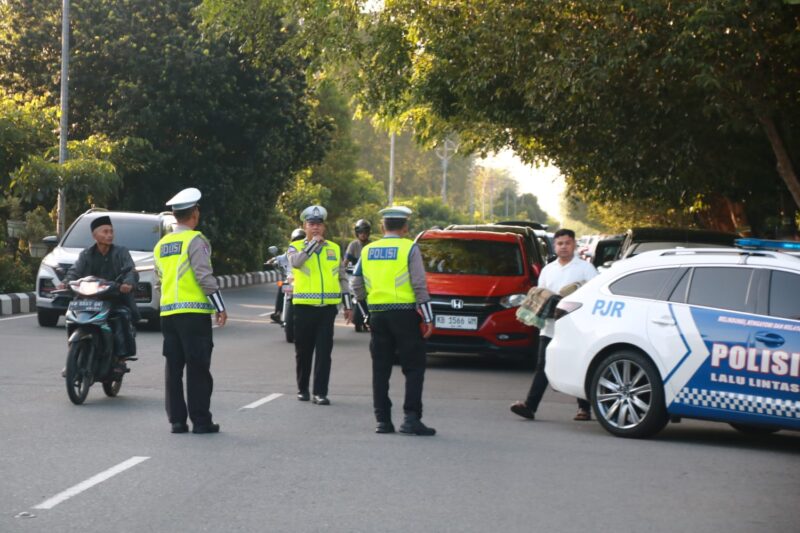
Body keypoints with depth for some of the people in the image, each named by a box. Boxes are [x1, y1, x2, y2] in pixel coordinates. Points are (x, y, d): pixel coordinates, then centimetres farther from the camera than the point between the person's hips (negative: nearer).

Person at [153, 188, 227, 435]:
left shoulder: (161, 244, 15)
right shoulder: (195, 240, -8)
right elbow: (205, 276, -14)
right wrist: (220, 307, -10)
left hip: (168, 313, 6)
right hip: (194, 312, -6)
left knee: (173, 367, 7)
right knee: (198, 368, -3)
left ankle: (177, 419, 8)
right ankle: (201, 420, -2)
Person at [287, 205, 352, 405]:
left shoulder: (334, 249, 11)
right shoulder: (296, 247, 3)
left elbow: (342, 278, 16)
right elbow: (295, 262, -21)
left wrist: (348, 305, 13)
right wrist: (313, 243, -17)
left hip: (328, 307, 1)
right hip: (304, 306, -1)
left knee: (324, 351, -4)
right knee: (303, 351, 8)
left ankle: (320, 392, -2)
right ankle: (302, 389, 22)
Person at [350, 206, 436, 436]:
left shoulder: (367, 251, 9)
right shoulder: (409, 248, -5)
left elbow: (356, 286, 10)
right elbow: (420, 286, -9)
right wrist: (428, 318, -5)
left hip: (377, 315, 4)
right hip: (404, 314, -4)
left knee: (381, 369, 10)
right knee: (414, 368, 0)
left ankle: (382, 419, 9)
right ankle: (411, 418, -9)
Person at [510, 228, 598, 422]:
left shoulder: (585, 268, 3)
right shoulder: (548, 270, 19)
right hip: (551, 327, 4)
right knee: (542, 367, -2)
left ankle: (584, 408, 12)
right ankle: (530, 406, -7)